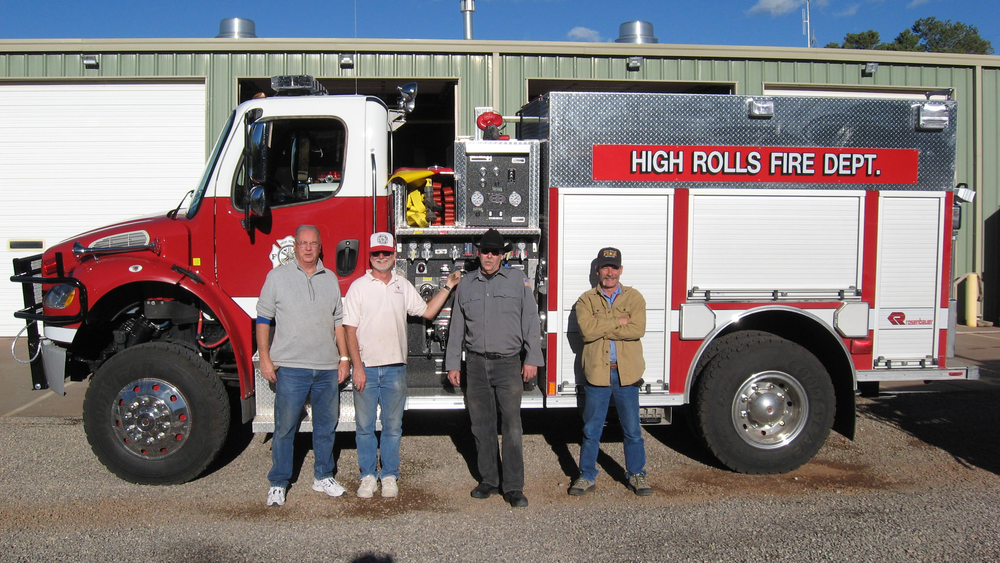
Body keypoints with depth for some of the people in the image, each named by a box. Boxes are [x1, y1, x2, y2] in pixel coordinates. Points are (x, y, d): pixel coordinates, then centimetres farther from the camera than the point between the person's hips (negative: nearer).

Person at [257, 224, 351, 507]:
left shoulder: (330, 279, 12)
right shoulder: (277, 276, 2)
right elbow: (263, 320, 2)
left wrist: (344, 358, 10)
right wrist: (265, 359, -5)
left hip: (327, 368, 4)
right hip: (290, 367, -3)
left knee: (327, 425, 11)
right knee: (285, 427, 1)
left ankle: (323, 477, 25)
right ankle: (278, 484, 13)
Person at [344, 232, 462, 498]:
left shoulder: (403, 286, 9)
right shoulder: (359, 286, -1)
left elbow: (427, 311, 17)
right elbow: (350, 330, -4)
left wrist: (447, 288, 9)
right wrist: (357, 367, -10)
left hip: (395, 369, 2)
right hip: (366, 368, -2)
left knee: (393, 426, 8)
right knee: (365, 426, 5)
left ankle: (389, 476, 20)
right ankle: (368, 476, 18)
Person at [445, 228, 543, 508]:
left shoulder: (517, 279, 4)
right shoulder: (466, 284, 12)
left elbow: (530, 320, 2)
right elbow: (457, 327, 15)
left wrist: (532, 359, -3)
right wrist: (453, 364, 11)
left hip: (508, 363, -3)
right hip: (476, 364, 3)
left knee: (512, 425, -6)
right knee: (482, 425, 7)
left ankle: (514, 487, 0)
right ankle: (489, 480, 19)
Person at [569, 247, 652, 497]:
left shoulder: (634, 297, 5)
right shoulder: (587, 299, 5)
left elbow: (637, 329, -12)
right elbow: (586, 329, -13)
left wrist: (602, 329, -12)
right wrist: (618, 322, -11)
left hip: (627, 373, 0)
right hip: (597, 373, 0)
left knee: (632, 429, 9)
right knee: (591, 429, 8)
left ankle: (636, 475, 24)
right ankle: (587, 477, 21)